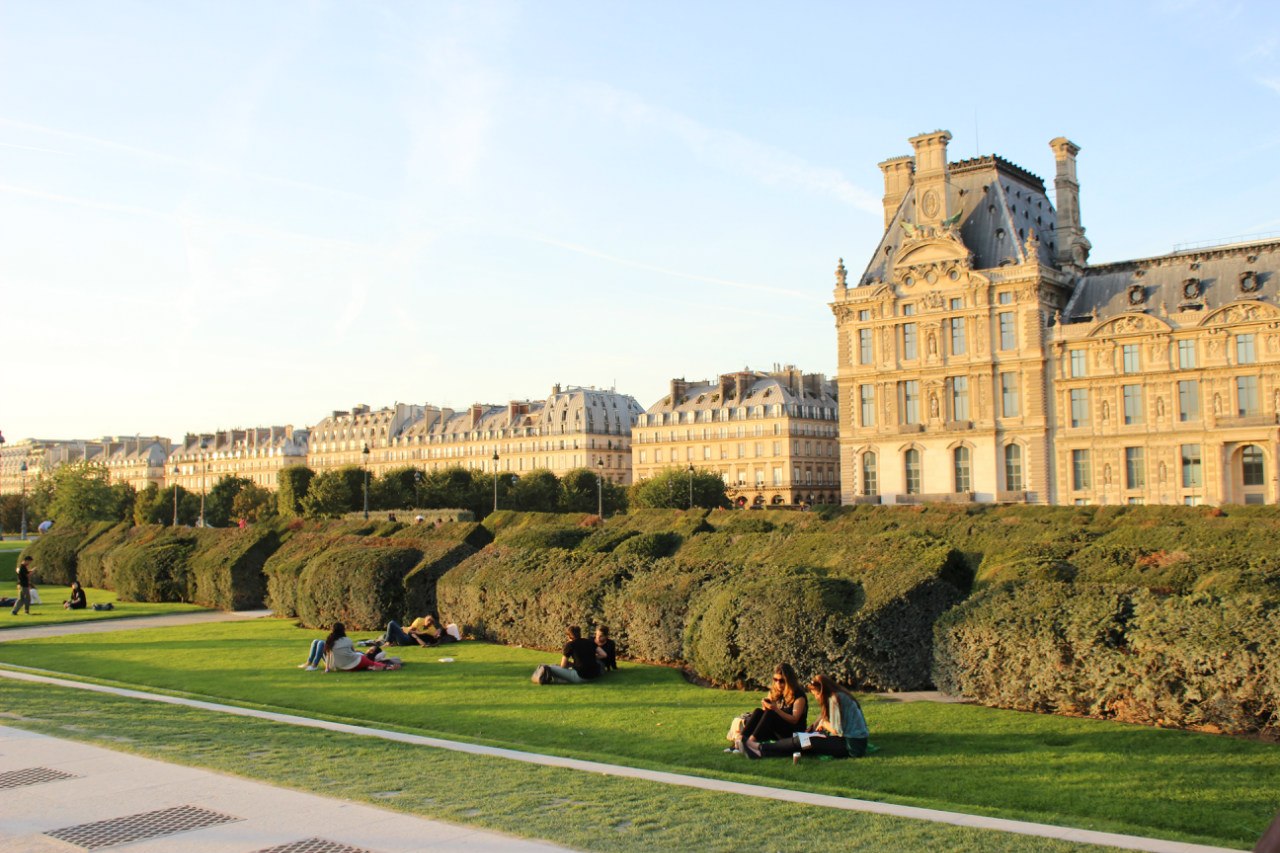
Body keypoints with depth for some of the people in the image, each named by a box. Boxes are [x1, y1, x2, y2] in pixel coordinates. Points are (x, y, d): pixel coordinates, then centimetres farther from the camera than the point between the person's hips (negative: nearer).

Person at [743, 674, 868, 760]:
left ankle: (761, 749, -10)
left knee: (802, 741, -12)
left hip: (851, 745, -9)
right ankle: (762, 751, -7)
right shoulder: (839, 696, 18)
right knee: (803, 739, -1)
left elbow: (838, 730, -17)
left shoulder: (836, 698, -14)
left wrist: (824, 723, 0)